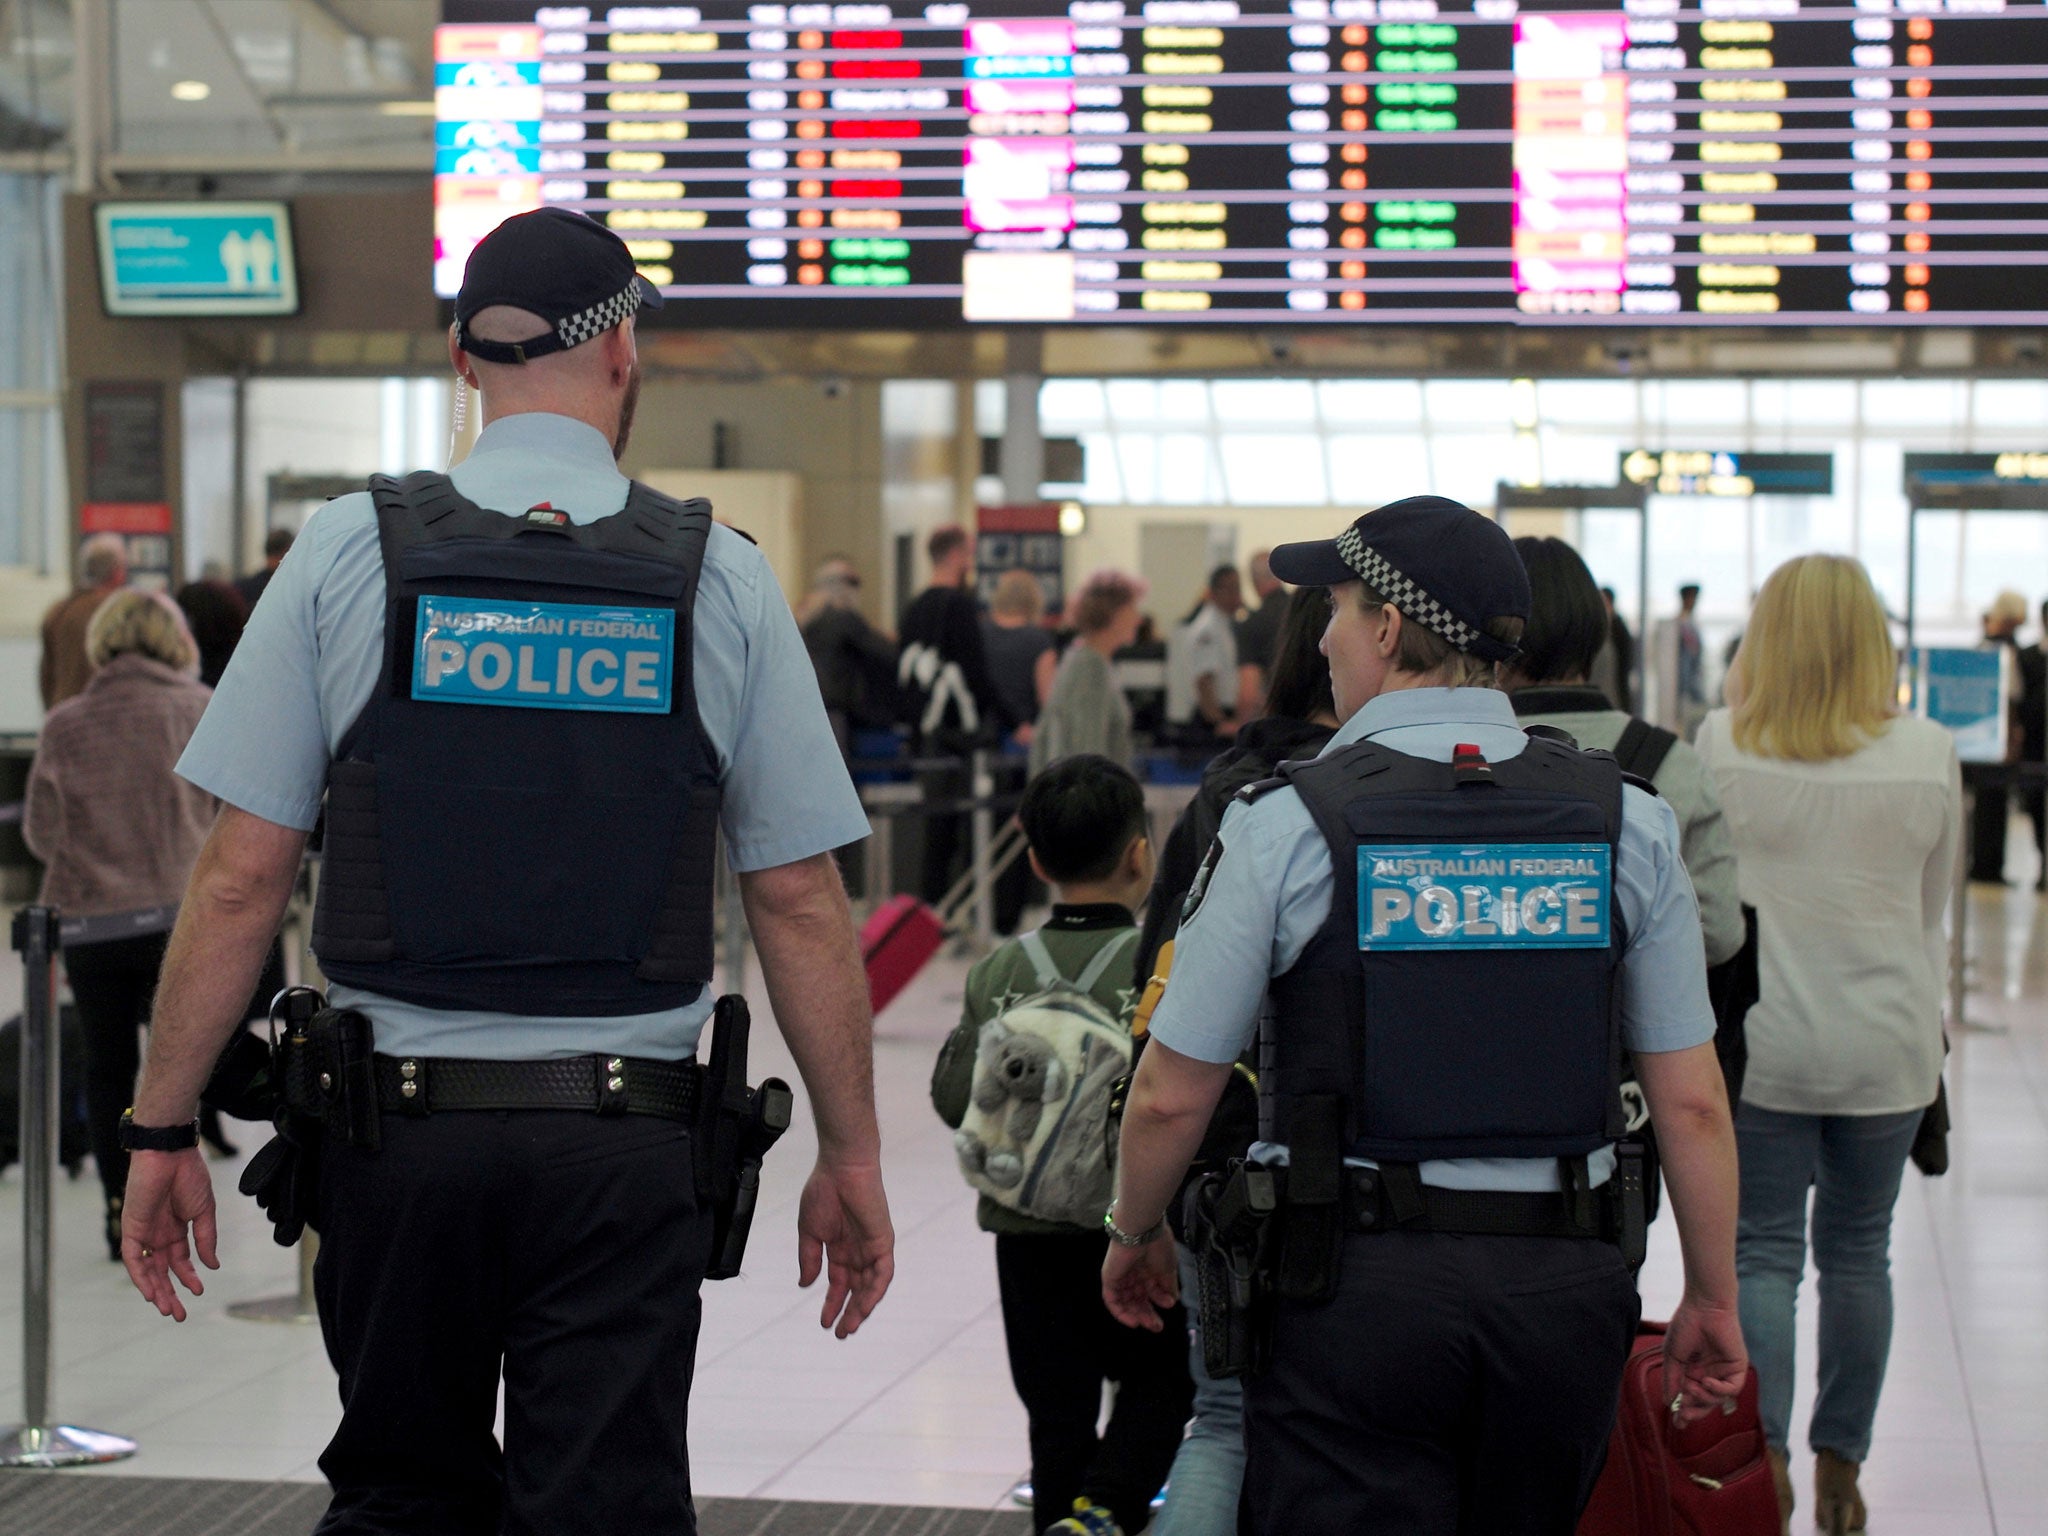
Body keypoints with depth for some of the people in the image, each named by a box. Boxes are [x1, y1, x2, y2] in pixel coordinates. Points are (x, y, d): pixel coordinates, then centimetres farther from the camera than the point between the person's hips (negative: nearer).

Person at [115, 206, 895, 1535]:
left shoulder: (351, 554, -1)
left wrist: (163, 1131, 6)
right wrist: (850, 1154, 10)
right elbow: (799, 902, 1)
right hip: (624, 1142, -1)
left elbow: (240, 881, -2)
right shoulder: (720, 578, 0)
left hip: (401, 1123, 1)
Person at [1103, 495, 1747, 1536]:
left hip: (1363, 1285, -3)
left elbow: (1171, 1096, -2)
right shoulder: (1625, 824, 2)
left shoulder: (1289, 824, -7)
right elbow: (1691, 1101, 3)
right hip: (1566, 1287, 4)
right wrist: (1713, 1299, 14)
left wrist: (1134, 1235, 17)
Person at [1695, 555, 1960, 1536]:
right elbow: (1932, 909, 9)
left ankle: (1763, 1449, -10)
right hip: (1886, 1044, 2)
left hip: (1758, 1039, -1)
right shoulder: (1929, 754, -4)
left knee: (1762, 1251, 5)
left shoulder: (1720, 748, -9)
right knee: (1858, 1252, 13)